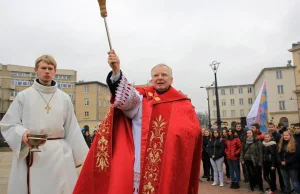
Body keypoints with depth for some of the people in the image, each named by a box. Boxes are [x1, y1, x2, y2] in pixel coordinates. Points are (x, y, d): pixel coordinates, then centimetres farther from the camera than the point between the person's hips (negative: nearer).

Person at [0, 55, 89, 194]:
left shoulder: (64, 98, 7)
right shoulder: (23, 96, 2)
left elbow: (71, 129, 9)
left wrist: (81, 155, 9)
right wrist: (22, 133, -18)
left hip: (59, 154, 2)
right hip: (30, 154, -1)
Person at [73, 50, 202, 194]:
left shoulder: (182, 104, 8)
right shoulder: (141, 97, 6)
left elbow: (194, 131, 0)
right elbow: (126, 96, -15)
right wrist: (116, 72, -31)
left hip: (168, 166, 1)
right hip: (137, 164, 0)